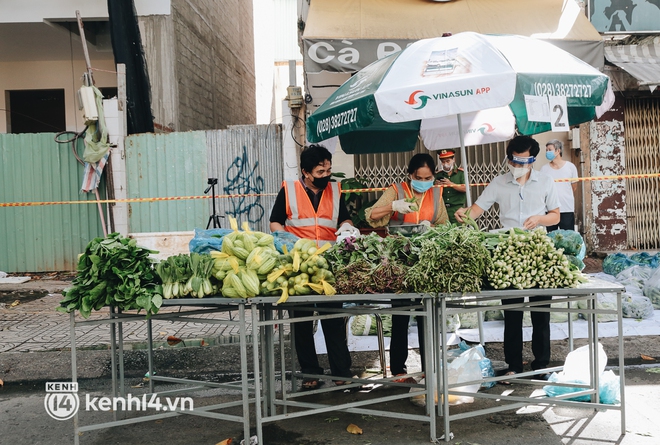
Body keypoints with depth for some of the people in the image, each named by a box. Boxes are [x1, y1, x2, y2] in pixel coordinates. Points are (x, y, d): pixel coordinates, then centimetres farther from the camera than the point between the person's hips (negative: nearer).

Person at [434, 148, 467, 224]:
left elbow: (465, 188, -8)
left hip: (457, 208, -2)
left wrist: (451, 184, -17)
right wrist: (436, 186, -8)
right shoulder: (438, 174, 12)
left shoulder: (461, 172, 3)